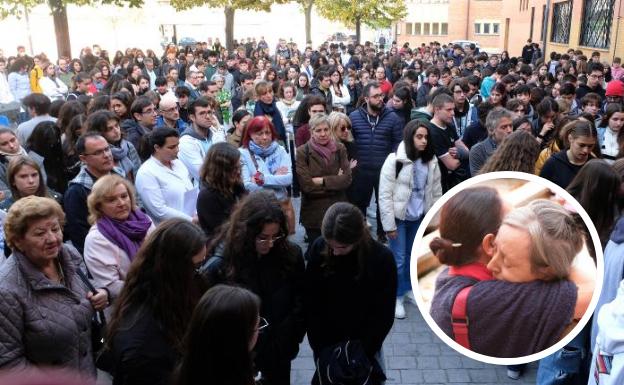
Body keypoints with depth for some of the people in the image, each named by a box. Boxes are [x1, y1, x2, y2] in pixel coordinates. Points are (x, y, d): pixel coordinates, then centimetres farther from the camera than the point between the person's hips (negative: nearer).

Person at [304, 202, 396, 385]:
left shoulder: (382, 258, -19)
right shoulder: (319, 249, -16)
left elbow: (384, 314, -11)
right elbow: (310, 303, -9)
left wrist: (362, 352, -13)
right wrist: (320, 348, -11)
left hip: (364, 345, -1)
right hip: (326, 343, 1)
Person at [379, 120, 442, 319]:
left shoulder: (431, 161, -1)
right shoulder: (394, 160, -15)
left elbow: (436, 192, 7)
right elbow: (385, 195, -14)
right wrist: (389, 224, -14)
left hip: (419, 217, 4)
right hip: (399, 217, -4)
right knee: (398, 258, 2)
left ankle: (408, 288, 36)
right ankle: (396, 297, 18)